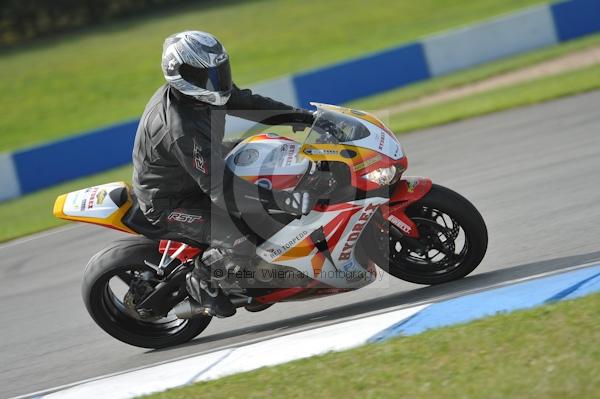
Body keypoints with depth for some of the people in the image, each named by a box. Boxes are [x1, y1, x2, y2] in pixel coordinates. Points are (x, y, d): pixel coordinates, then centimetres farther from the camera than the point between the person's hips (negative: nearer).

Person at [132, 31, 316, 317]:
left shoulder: (203, 90, -9)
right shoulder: (181, 130, -36)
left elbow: (246, 103, 6)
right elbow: (219, 188, -40)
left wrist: (300, 116, -5)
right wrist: (282, 201, -45)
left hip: (194, 177, 10)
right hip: (168, 204, -10)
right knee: (244, 239, -27)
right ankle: (202, 279, 2)